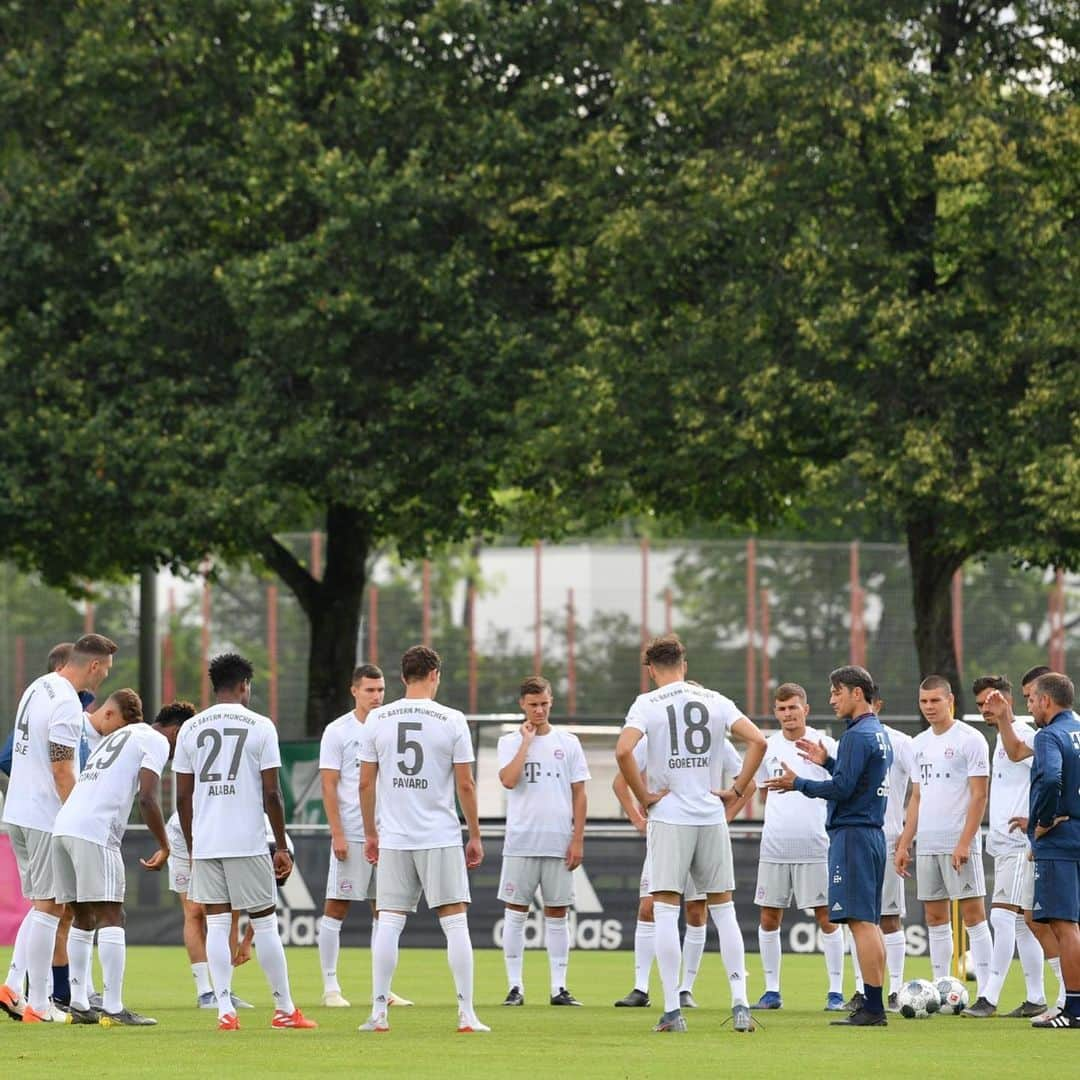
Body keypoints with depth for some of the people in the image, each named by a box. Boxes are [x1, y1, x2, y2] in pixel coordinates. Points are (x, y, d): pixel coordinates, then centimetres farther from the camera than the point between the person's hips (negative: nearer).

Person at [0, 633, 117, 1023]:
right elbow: (62, 772, -20)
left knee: (43, 906, 16)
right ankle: (38, 1006, -2)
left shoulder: (38, 688, 13)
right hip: (47, 817, -9)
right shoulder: (66, 704, -17)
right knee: (48, 907, -4)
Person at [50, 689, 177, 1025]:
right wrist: (164, 847, -2)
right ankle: (113, 1008, -11)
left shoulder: (115, 738, 31)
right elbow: (147, 798, -8)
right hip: (95, 832, -8)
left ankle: (78, 1005, 17)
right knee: (110, 916, -7)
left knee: (84, 918, 15)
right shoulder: (156, 741, 4)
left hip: (63, 825, 8)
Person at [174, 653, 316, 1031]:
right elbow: (271, 793, -5)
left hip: (204, 844, 3)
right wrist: (282, 847, 2)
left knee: (217, 923, 4)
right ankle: (285, 1009, 12)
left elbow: (182, 796, 8)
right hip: (248, 843, -3)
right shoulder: (260, 727, -3)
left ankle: (225, 1010, -2)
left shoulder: (191, 728, 7)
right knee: (264, 922, 5)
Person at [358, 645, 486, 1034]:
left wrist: (370, 834, 17)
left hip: (392, 839, 2)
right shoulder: (452, 720, -3)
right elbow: (465, 785, -2)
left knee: (388, 923, 5)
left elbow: (366, 783, 6)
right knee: (455, 922, 1)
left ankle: (378, 1012, 2)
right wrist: (475, 836, 8)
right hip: (441, 838, -2)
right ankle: (467, 1014, -3)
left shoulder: (377, 719, 3)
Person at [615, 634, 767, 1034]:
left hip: (668, 817, -3)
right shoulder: (715, 701, 6)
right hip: (712, 817, 3)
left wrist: (644, 797, -8)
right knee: (724, 910, 10)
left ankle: (672, 1009, -4)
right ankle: (740, 1003, 3)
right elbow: (758, 741, -1)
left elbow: (623, 750, -18)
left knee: (666, 911, 0)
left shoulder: (648, 703, -4)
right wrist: (737, 790, 5)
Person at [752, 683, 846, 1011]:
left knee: (826, 917, -3)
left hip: (815, 846, -3)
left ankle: (836, 992, 2)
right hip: (774, 845, 3)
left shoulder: (824, 745, -2)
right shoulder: (767, 747, 8)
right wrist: (781, 820, 12)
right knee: (769, 918, 4)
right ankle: (772, 990, 13)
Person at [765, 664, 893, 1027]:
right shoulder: (880, 734, 16)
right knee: (869, 922, 10)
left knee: (860, 921, -11)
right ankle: (874, 1007, 10)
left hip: (852, 834, -10)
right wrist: (827, 762, 22)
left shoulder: (857, 736, -13)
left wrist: (798, 784, -6)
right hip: (873, 833, 10)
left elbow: (841, 788, -18)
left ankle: (872, 1008, -14)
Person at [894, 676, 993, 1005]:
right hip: (927, 844, 7)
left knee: (973, 913, -7)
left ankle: (984, 993, -8)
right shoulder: (919, 744, 15)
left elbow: (979, 796, -10)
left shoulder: (970, 740, -6)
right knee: (935, 917, 8)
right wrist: (904, 844, 13)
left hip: (959, 844, -7)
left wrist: (964, 843, -17)